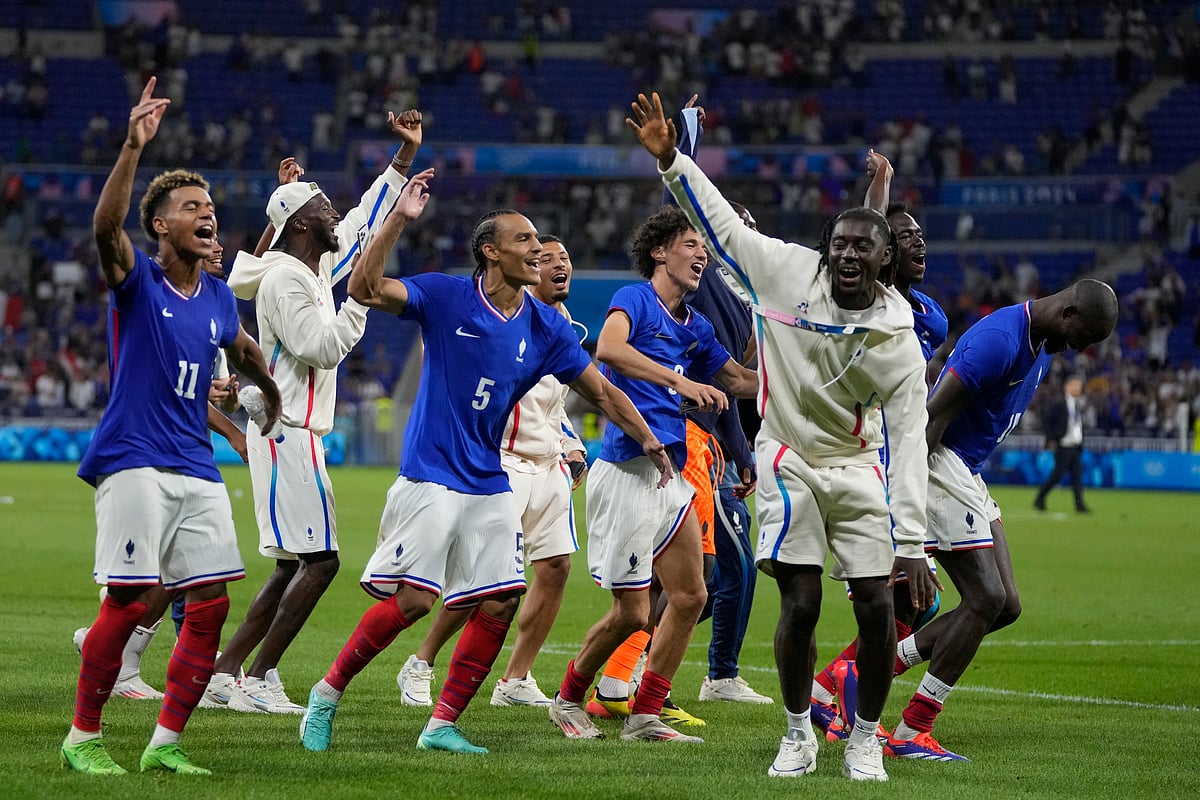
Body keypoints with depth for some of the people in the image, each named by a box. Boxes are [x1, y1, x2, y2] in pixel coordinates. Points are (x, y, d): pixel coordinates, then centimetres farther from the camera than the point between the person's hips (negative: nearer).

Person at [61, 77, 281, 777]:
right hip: (134, 462, -6)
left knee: (212, 603, 0)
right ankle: (83, 737, 4)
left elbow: (245, 350, 35)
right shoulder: (137, 280, -5)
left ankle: (167, 741, 9)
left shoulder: (218, 298, 12)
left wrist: (272, 394, 46)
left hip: (198, 468, 6)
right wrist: (134, 147, -38)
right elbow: (107, 226, -27)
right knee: (129, 601, -10)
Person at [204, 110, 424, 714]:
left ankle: (224, 672, 8)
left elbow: (365, 220, 26)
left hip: (298, 434, 10)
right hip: (288, 433, -10)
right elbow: (321, 349, -19)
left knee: (295, 566, 9)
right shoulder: (286, 280, -12)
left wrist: (406, 156, 27)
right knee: (318, 560, -12)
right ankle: (259, 677, -10)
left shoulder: (318, 268, 15)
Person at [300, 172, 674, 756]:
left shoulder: (547, 327, 4)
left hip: (490, 485, 5)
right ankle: (327, 694, 6)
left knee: (499, 605, -2)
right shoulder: (446, 298, -7)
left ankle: (442, 725, 8)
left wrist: (651, 445, 9)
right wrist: (399, 219, -26)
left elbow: (603, 394, 13)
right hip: (430, 480, -5)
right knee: (411, 600, -12)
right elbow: (364, 289, -19)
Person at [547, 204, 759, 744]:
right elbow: (609, 348, -27)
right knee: (632, 612, -5)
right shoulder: (634, 299, -6)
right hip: (627, 471, -8)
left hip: (670, 474, 8)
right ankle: (568, 700, 16)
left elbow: (742, 380, 29)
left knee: (690, 595, 5)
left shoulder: (694, 326, 18)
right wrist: (680, 380, -32)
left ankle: (645, 715, 12)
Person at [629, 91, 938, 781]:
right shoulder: (790, 272, -11)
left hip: (857, 468, 1)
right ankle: (799, 733, 12)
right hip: (789, 459, 0)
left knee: (878, 609, -6)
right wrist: (670, 159, -15)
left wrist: (912, 543, -19)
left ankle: (865, 737, 14)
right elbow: (721, 221, -4)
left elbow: (909, 441, -14)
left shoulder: (899, 341, -13)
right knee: (800, 607, -8)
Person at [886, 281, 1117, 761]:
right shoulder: (1000, 340, -21)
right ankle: (912, 733, -3)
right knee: (986, 601, -9)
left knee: (1005, 606, 6)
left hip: (968, 478, 10)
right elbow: (932, 418, -23)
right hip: (940, 466, -10)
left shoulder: (1040, 345, 12)